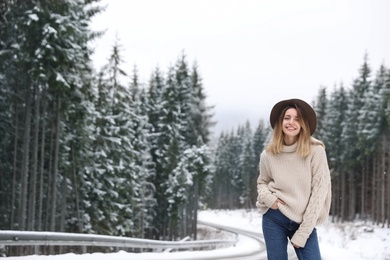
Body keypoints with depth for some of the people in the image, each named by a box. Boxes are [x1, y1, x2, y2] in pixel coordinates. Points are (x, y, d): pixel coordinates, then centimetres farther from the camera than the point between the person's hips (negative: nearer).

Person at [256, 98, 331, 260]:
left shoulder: (315, 151, -9)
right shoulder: (268, 155, -2)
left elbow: (319, 191, -10)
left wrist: (303, 232, -11)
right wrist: (268, 198, -9)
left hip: (304, 222, -1)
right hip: (274, 219, 1)